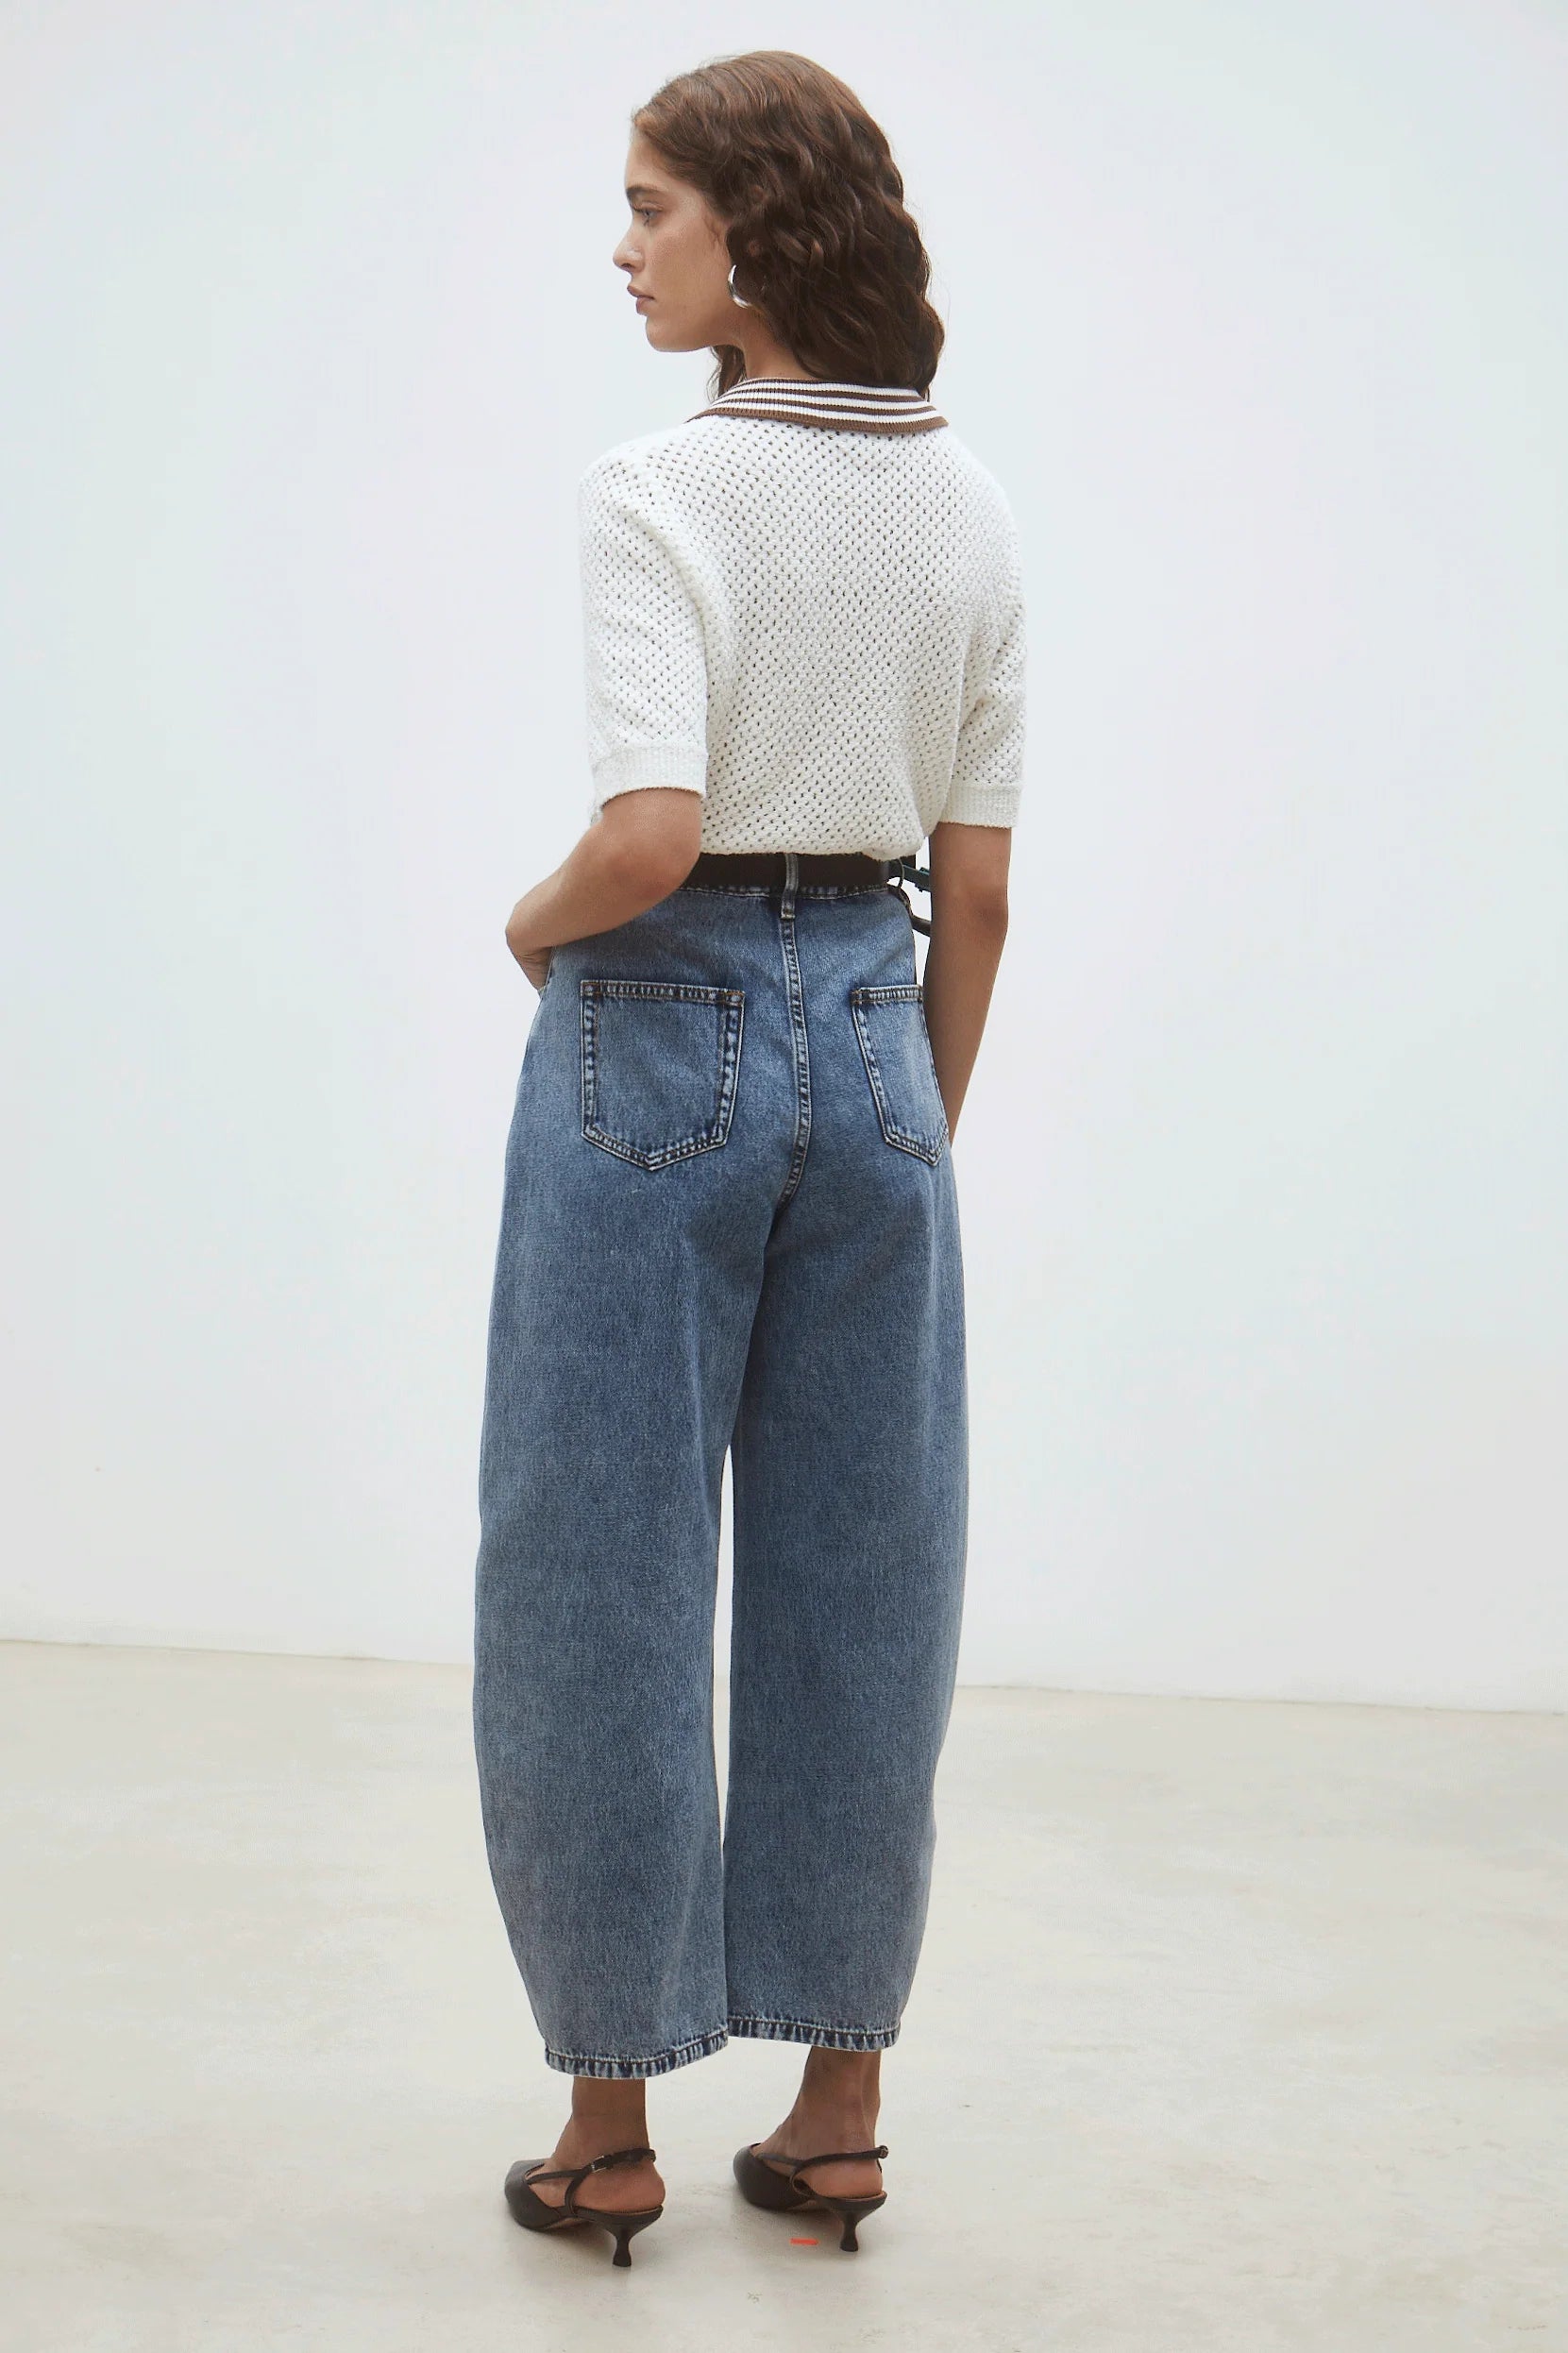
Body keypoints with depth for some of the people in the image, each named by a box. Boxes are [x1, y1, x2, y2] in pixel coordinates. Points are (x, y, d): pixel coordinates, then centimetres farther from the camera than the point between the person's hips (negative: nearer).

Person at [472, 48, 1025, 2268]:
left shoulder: (657, 492, -14)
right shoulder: (972, 507, 6)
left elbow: (648, 839, -25)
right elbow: (977, 890, 7)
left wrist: (535, 923, -4)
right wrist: (921, 1128, 16)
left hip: (660, 1033, -6)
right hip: (875, 1031, 6)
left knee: (606, 1576, 6)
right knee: (859, 1584, 13)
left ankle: (611, 2130, 16)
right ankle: (840, 2108, 22)